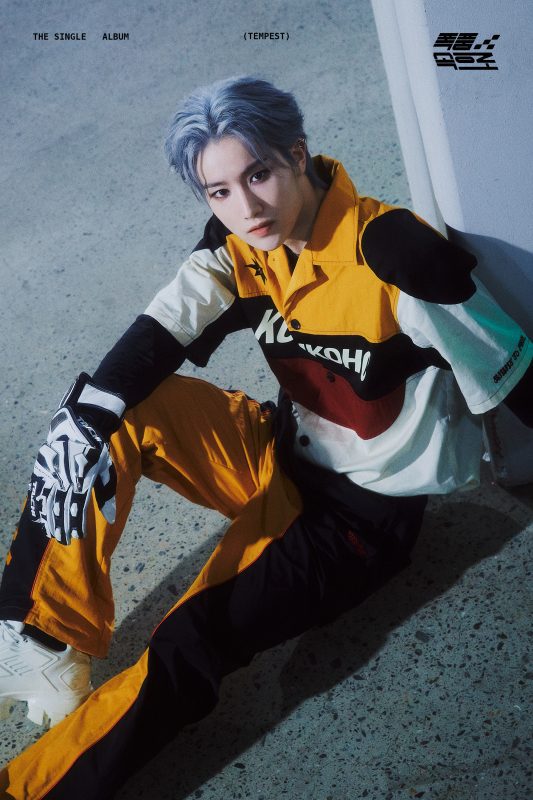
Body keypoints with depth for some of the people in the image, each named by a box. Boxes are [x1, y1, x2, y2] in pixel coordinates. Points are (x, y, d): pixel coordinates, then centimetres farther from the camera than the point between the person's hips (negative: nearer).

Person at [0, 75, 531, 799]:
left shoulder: (391, 251, -24)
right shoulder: (238, 246, -5)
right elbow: (159, 334, -15)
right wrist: (82, 421, -32)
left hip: (366, 510, -6)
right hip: (282, 459, 6)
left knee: (188, 651, -22)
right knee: (102, 421, -15)